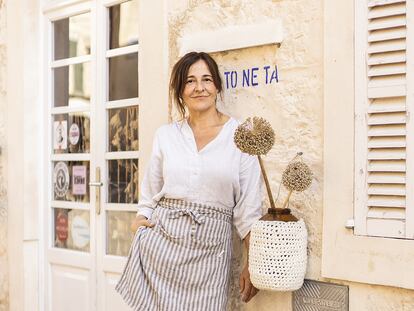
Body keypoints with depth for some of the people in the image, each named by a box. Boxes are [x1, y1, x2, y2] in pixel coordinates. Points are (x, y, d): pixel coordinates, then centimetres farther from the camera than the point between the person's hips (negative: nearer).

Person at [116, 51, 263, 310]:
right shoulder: (166, 135, 7)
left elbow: (249, 207, -2)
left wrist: (254, 263, -5)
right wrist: (141, 221, -3)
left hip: (210, 250, -2)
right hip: (160, 241, 2)